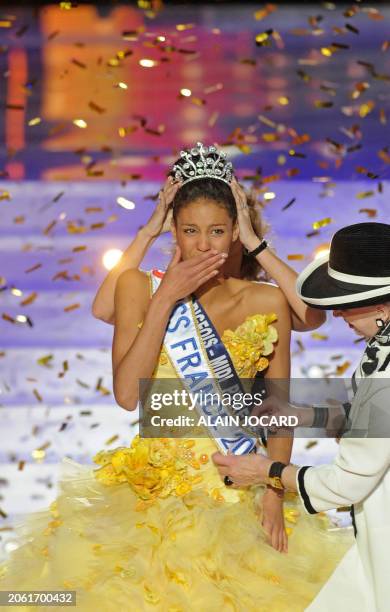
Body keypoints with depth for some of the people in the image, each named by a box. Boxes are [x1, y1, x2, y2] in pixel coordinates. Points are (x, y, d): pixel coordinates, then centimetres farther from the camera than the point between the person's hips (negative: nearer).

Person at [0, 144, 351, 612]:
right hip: (155, 482, 0)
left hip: (239, 487, 0)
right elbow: (127, 393, -12)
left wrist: (274, 492, -8)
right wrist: (165, 299, -14)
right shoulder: (139, 287, -1)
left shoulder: (267, 304, 1)